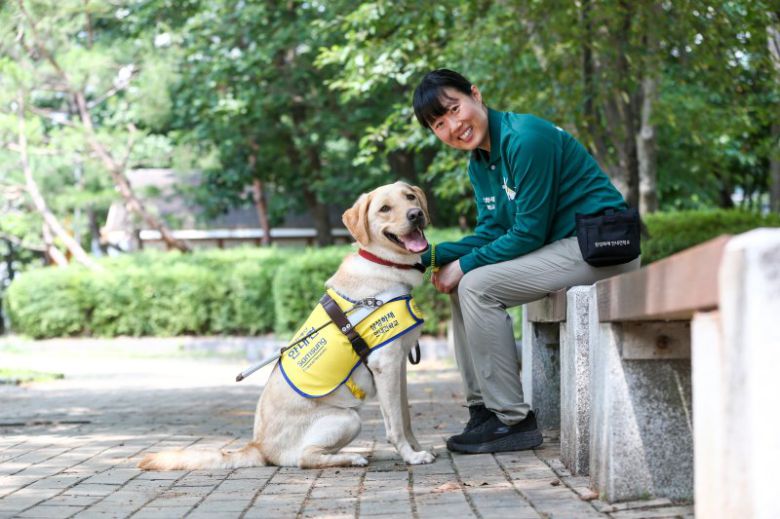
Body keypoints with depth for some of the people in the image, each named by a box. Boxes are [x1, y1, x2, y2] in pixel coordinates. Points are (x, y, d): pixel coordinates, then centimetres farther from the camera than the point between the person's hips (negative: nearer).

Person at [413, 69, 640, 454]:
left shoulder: (525, 139, -19)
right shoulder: (479, 163, 10)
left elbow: (528, 233, -19)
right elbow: (490, 232, 8)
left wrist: (463, 266, -13)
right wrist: (429, 256, -6)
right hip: (565, 248, 10)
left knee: (478, 284, -19)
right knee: (461, 285, 9)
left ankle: (514, 420, -14)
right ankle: (483, 409, 9)